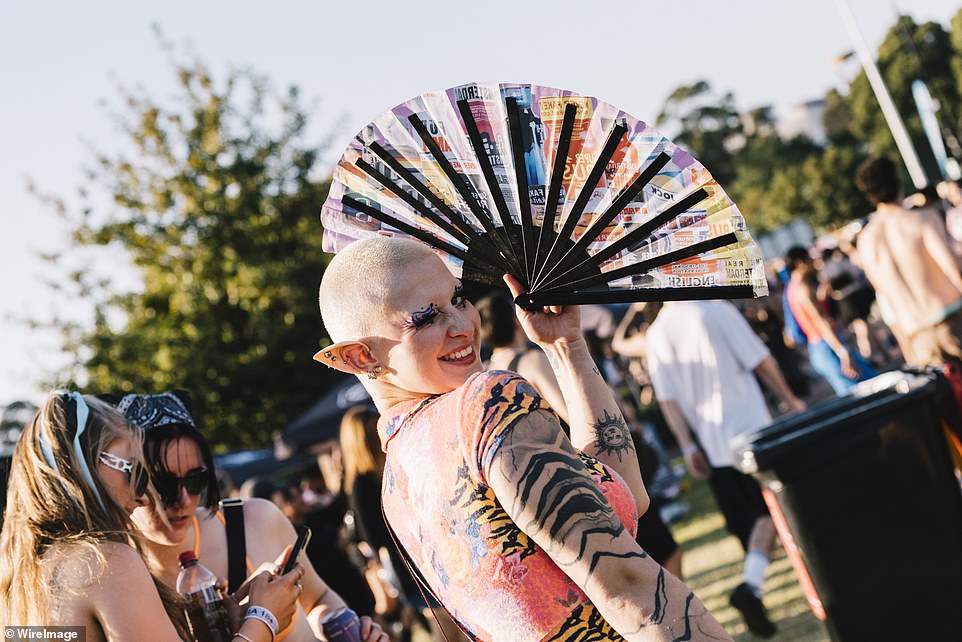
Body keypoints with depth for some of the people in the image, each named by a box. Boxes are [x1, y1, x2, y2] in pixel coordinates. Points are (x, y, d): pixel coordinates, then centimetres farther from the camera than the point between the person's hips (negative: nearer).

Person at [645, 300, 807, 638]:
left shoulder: (656, 334, 2)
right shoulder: (717, 311, -9)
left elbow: (666, 398, 0)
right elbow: (760, 361, -7)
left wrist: (687, 446, 4)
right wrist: (790, 398, 7)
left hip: (711, 440, 4)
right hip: (749, 426, -4)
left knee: (743, 520, 13)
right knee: (769, 508, -2)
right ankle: (751, 584, -20)